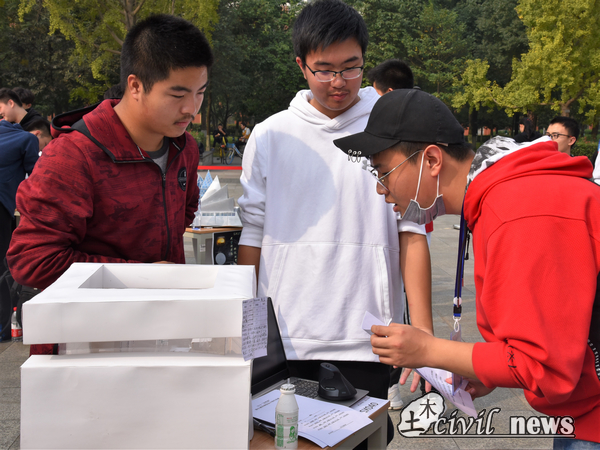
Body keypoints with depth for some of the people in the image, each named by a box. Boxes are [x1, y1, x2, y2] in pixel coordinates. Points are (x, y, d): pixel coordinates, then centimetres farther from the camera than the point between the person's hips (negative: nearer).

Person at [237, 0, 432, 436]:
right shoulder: (269, 137, 4)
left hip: (367, 343, -1)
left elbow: (411, 233, -2)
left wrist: (423, 334, -7)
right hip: (284, 338, 2)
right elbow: (253, 235, 7)